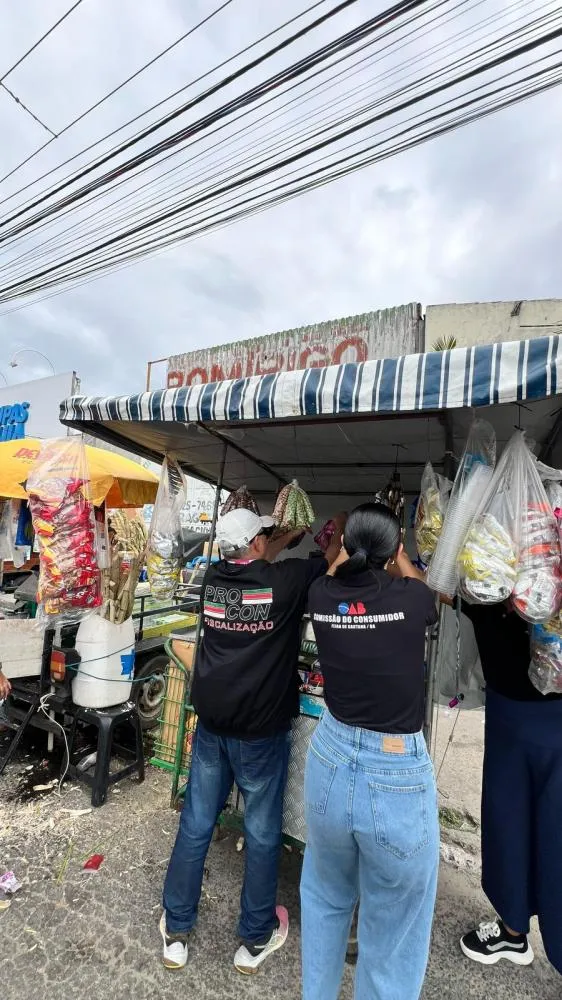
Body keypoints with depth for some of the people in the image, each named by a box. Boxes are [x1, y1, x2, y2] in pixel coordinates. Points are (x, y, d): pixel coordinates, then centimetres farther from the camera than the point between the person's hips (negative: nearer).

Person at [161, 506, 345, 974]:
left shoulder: (214, 578, -4)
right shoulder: (285, 580, -17)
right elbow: (332, 559, 1)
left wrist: (292, 536, 27)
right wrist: (338, 528, 22)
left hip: (211, 724, 4)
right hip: (262, 729, -4)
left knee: (196, 824, 19)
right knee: (262, 832, 16)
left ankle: (176, 932, 37)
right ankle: (256, 939, 36)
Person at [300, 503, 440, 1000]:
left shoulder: (322, 597, -7)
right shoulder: (413, 599, -15)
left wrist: (351, 545, 32)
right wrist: (398, 557, 25)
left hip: (332, 759, 4)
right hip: (398, 774, -3)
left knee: (325, 896, 31)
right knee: (393, 926, 21)